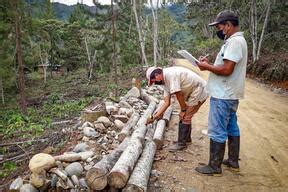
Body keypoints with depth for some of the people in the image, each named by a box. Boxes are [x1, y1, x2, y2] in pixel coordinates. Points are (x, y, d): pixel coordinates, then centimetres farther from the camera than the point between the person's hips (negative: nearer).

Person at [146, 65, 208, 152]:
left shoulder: (170, 74, -24)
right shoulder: (165, 82, 6)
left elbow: (178, 94, -25)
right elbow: (166, 102, 5)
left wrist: (183, 110, -11)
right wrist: (154, 117, 3)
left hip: (199, 91, -9)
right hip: (193, 93, 9)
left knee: (185, 117, -5)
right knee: (186, 116, 18)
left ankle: (181, 143, 7)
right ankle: (186, 137, 35)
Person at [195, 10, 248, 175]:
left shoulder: (234, 41, -18)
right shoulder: (235, 40, 15)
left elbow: (226, 70, -26)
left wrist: (207, 67, -13)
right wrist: (210, 64, 5)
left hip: (223, 96, -11)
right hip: (229, 94, 11)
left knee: (217, 131, -1)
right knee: (232, 128, 17)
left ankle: (215, 166, 11)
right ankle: (233, 161, 31)